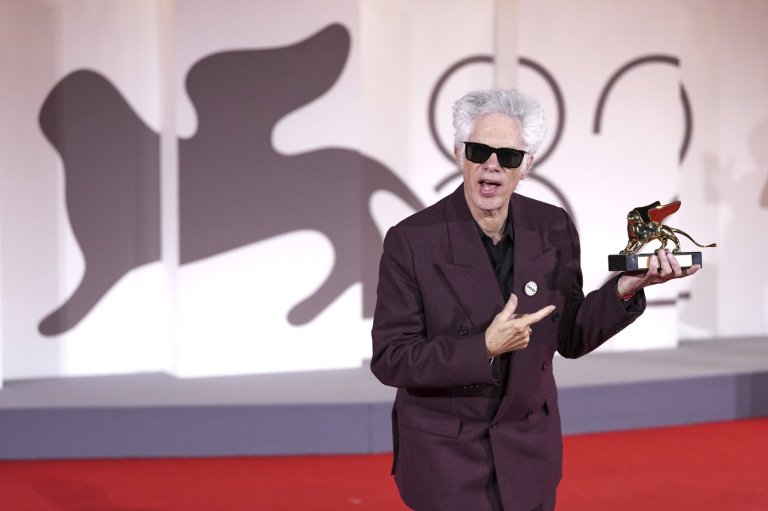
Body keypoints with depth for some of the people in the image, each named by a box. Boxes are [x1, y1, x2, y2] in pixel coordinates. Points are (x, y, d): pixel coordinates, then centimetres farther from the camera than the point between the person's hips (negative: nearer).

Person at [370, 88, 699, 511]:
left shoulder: (553, 229, -5)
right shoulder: (410, 241, -16)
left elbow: (570, 338, 1)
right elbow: (389, 359, -16)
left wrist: (624, 289, -15)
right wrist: (484, 348, -27)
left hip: (529, 449, 4)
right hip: (444, 454, -3)